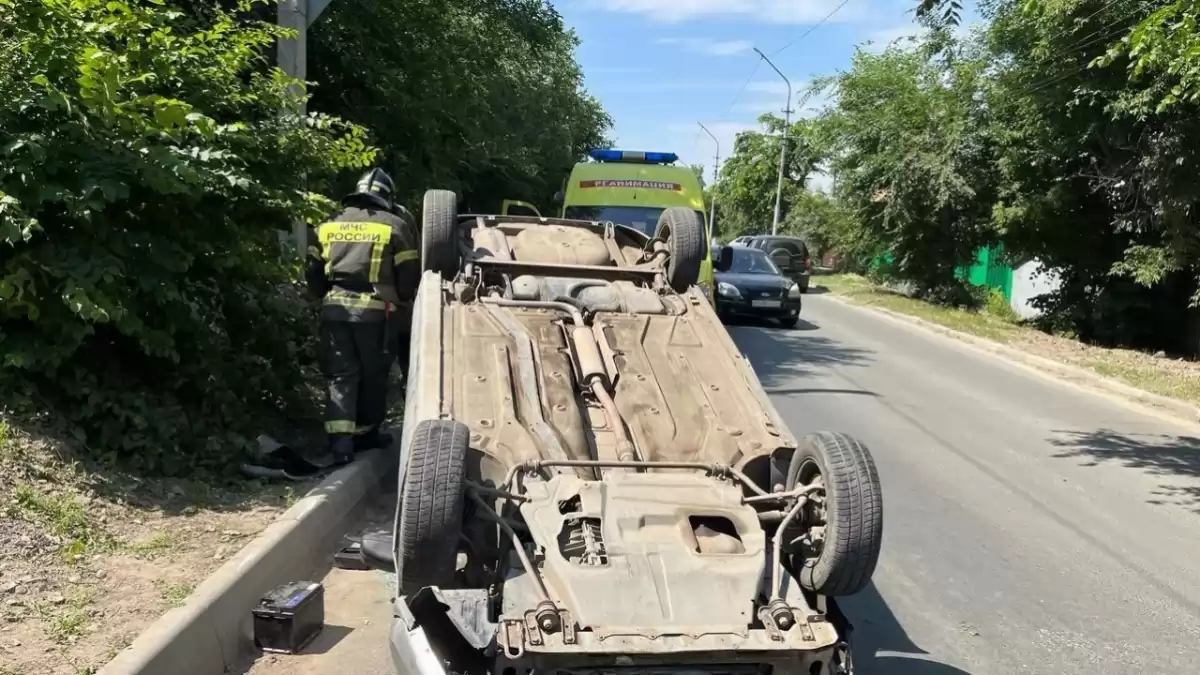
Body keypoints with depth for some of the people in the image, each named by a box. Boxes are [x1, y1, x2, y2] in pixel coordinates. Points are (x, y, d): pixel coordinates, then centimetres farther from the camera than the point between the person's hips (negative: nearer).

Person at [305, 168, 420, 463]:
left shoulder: (329, 224, 12)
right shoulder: (394, 225, 0)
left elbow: (313, 271, 12)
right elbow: (409, 274, -1)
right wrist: (401, 301, 18)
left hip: (335, 309, 3)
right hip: (376, 311, -3)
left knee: (339, 375, 5)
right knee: (373, 376, 12)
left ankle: (340, 439, -7)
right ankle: (366, 433, 22)